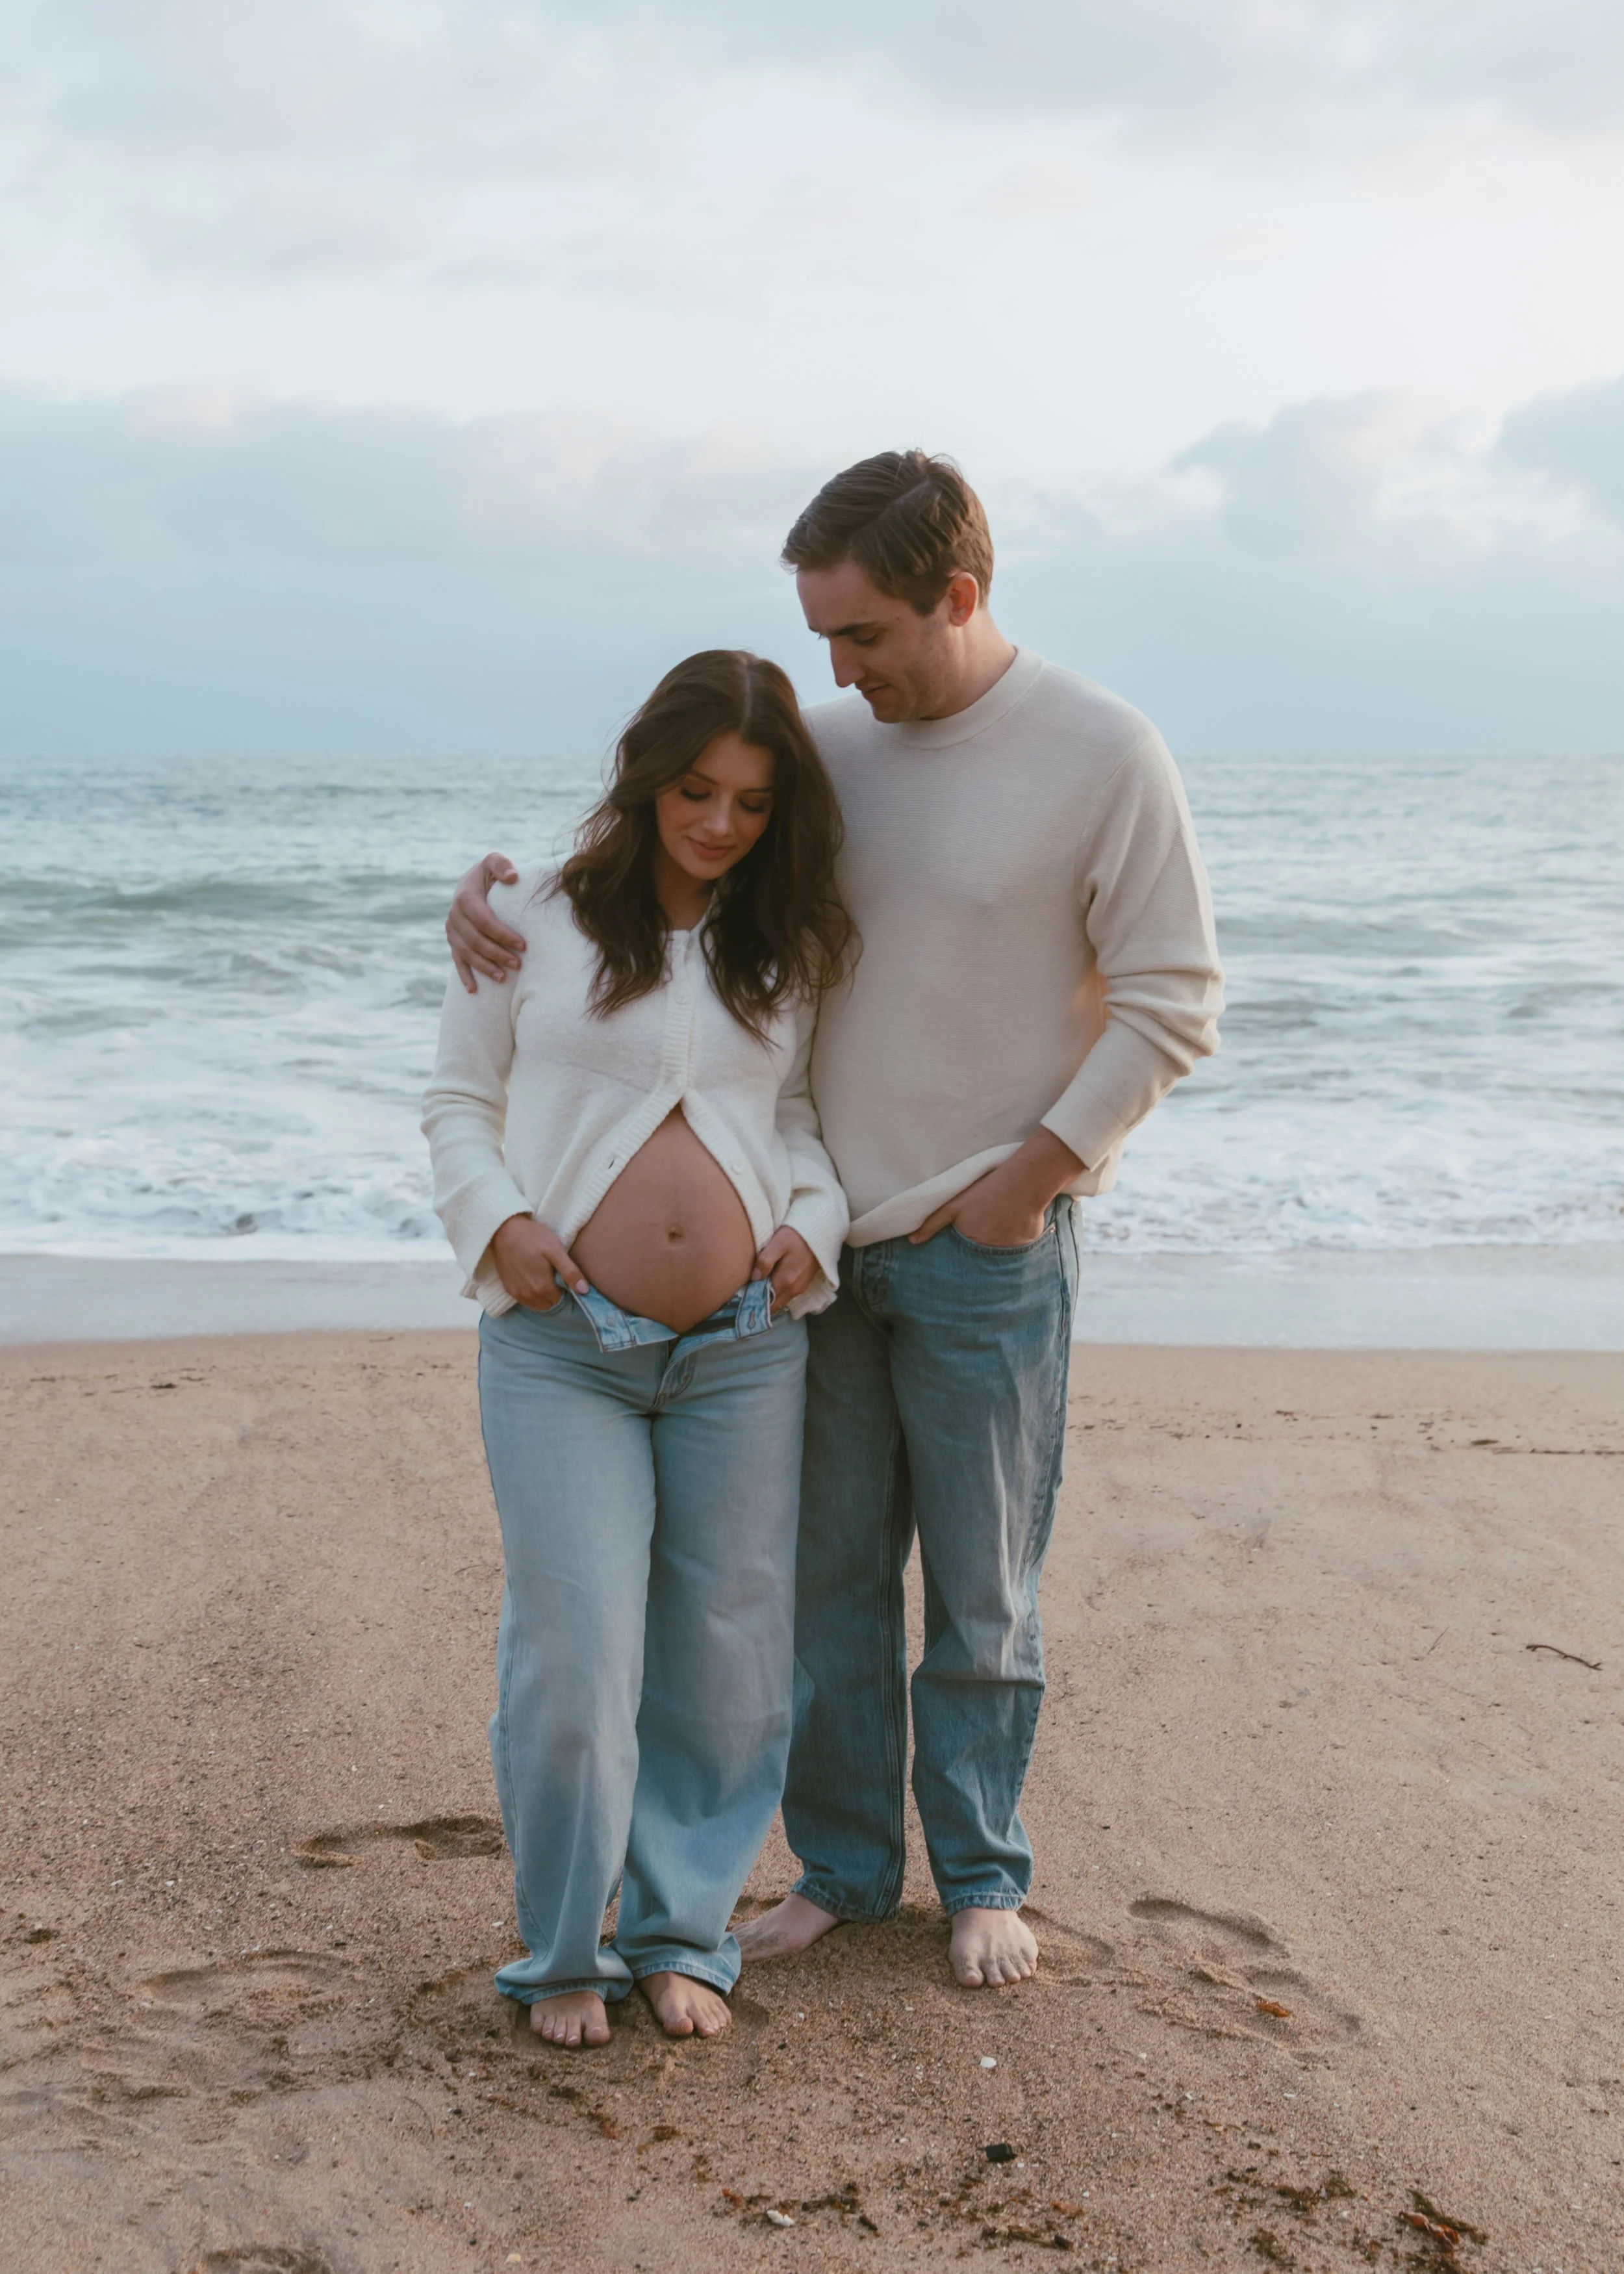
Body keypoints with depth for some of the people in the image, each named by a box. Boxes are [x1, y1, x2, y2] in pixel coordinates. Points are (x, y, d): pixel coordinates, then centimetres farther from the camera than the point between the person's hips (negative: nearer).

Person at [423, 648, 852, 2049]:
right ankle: (564, 1949, 16)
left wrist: (816, 1223, -1)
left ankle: (683, 1930, 26)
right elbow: (459, 1102, 8)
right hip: (562, 1344, -2)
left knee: (725, 1657, 7)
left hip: (745, 1346, 3)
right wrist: (496, 1220, -9)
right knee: (576, 1657, -5)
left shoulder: (792, 949, 9)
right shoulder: (536, 920, 3)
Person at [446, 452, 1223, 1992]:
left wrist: (1032, 1175, -11)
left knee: (982, 1592, 9)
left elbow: (1172, 1002, -8)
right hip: (822, 1234, 4)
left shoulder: (1102, 756, -11)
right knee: (826, 1576, 11)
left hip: (988, 1248, -4)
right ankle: (841, 1866, 27)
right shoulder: (829, 745, 4)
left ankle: (983, 1877, 27)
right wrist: (497, 882, -3)